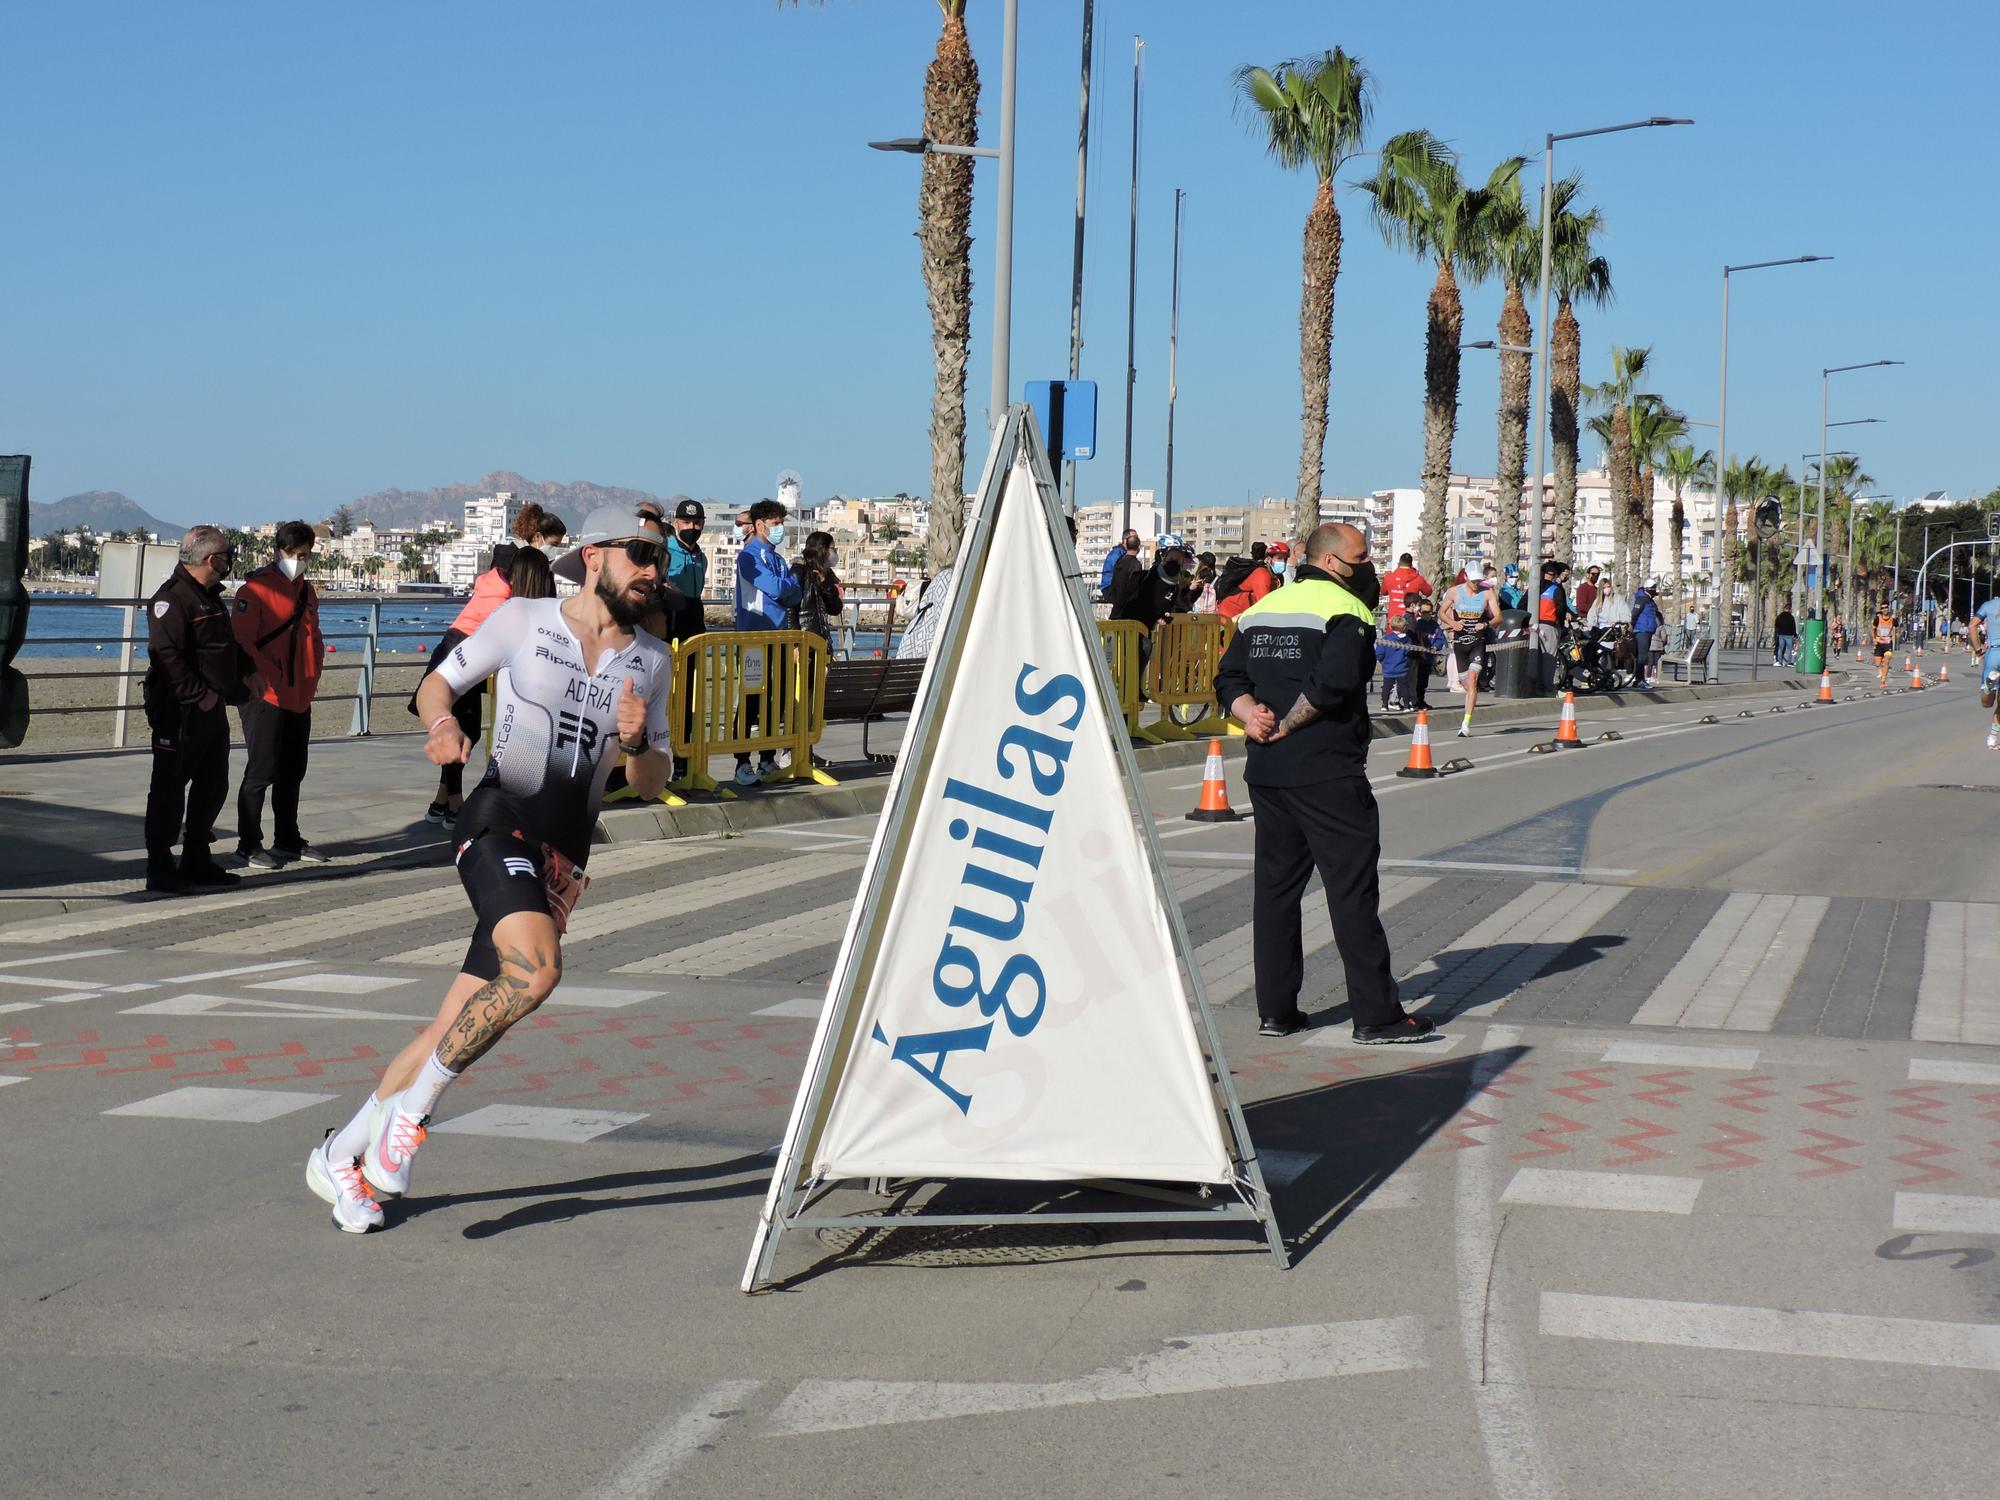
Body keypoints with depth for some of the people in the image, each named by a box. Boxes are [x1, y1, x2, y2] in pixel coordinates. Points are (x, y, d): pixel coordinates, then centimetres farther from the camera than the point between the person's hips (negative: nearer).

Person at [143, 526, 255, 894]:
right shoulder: (172, 598, -16)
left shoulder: (211, 597, 16)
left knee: (212, 787, 15)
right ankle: (160, 868, 2)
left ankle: (196, 861, 25)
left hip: (211, 711, 10)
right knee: (169, 790, -3)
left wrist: (245, 673, 15)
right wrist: (200, 695, -25)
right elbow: (167, 656, -24)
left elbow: (228, 645, 29)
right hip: (179, 713, -10)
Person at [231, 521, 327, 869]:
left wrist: (311, 679, 10)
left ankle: (288, 840, 23)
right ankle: (249, 844, 3)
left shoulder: (306, 591, 15)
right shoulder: (257, 588, -9)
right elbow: (242, 641, -15)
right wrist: (268, 679, -18)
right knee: (261, 771, -5)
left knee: (292, 772, 13)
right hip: (266, 697, -7)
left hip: (300, 699, 7)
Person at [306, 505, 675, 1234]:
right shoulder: (522, 619, 3)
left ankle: (342, 1154, 19)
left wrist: (637, 741, -6)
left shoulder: (651, 662, 13)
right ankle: (410, 1107, -14)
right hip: (500, 820, -4)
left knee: (458, 1026, 2)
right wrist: (444, 724, -10)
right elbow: (436, 683, 13)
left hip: (565, 859, 4)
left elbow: (652, 786, 16)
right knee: (536, 969, -31)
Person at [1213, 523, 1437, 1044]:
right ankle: (1376, 1015, -1)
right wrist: (1286, 725, -12)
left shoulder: (1261, 609, 16)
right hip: (1327, 773, -7)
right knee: (1353, 892, -3)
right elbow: (1332, 684, -22)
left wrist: (1251, 714, -4)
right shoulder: (1346, 611, -8)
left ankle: (1275, 1010, 13)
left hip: (1265, 772, 7)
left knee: (1275, 886, 12)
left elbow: (1229, 678, 10)